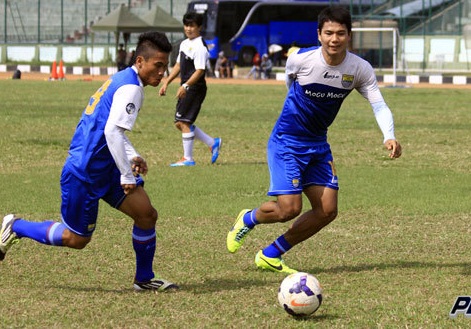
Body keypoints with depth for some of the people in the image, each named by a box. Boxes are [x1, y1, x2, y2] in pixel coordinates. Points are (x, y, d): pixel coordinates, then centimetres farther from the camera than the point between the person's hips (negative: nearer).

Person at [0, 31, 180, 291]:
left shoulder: (121, 80, 12)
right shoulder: (130, 88, -19)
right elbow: (112, 131, -29)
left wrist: (132, 156, 12)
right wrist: (127, 176, -23)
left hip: (105, 169, 10)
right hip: (84, 173, -10)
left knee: (147, 214, 1)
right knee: (76, 239, 4)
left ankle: (144, 279, 14)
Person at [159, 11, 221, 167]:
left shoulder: (200, 46, -15)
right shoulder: (184, 43, 15)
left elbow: (200, 71, -22)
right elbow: (178, 65, 24)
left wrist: (185, 86, -31)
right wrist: (167, 82, 18)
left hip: (195, 88, -10)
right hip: (186, 89, 10)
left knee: (184, 122, -9)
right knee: (180, 123, 11)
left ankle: (188, 158, -3)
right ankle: (213, 143, 19)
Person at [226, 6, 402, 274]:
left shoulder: (360, 69, -10)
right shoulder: (300, 59, -18)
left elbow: (379, 105, -14)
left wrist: (389, 137, -33)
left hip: (318, 144, 5)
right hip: (286, 141, -5)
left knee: (327, 211, -1)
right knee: (289, 208, -16)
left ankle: (270, 256, 15)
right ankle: (248, 219, 19)